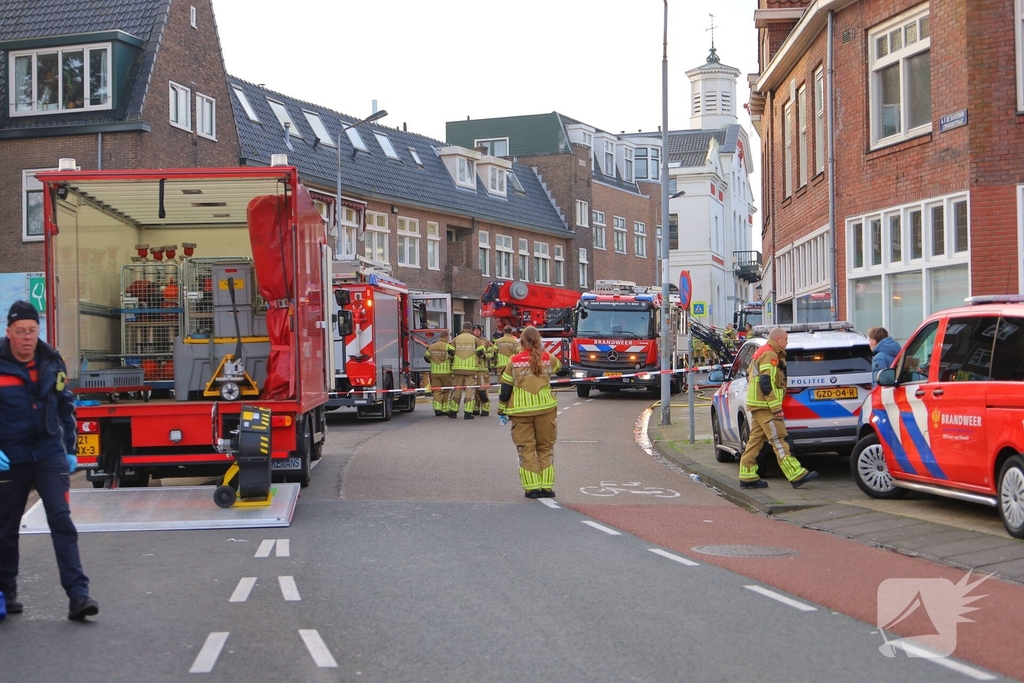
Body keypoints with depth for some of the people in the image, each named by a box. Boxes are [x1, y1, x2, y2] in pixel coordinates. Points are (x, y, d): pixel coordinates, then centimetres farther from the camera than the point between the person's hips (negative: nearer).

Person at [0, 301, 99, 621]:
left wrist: (70, 449, 12)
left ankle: (78, 595, -10)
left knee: (62, 521, -7)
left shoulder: (52, 362, 4)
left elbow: (65, 407, 14)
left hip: (50, 454, 2)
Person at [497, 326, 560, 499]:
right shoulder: (548, 358, 4)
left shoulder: (514, 361, -1)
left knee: (526, 449, 4)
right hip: (546, 407, 1)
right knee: (546, 448, 10)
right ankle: (546, 487, 7)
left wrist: (502, 410, 11)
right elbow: (558, 366, 29)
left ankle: (532, 487, 1)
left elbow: (505, 389, 0)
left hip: (521, 410, -1)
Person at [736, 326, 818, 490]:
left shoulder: (761, 353, 20)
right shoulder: (770, 355, -13)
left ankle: (747, 477, 10)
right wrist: (776, 407, -21)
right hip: (765, 405, -10)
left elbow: (750, 374, 27)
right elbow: (766, 383, -21)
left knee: (756, 439, 9)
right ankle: (796, 476, -14)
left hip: (757, 404, 10)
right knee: (778, 441, -11)